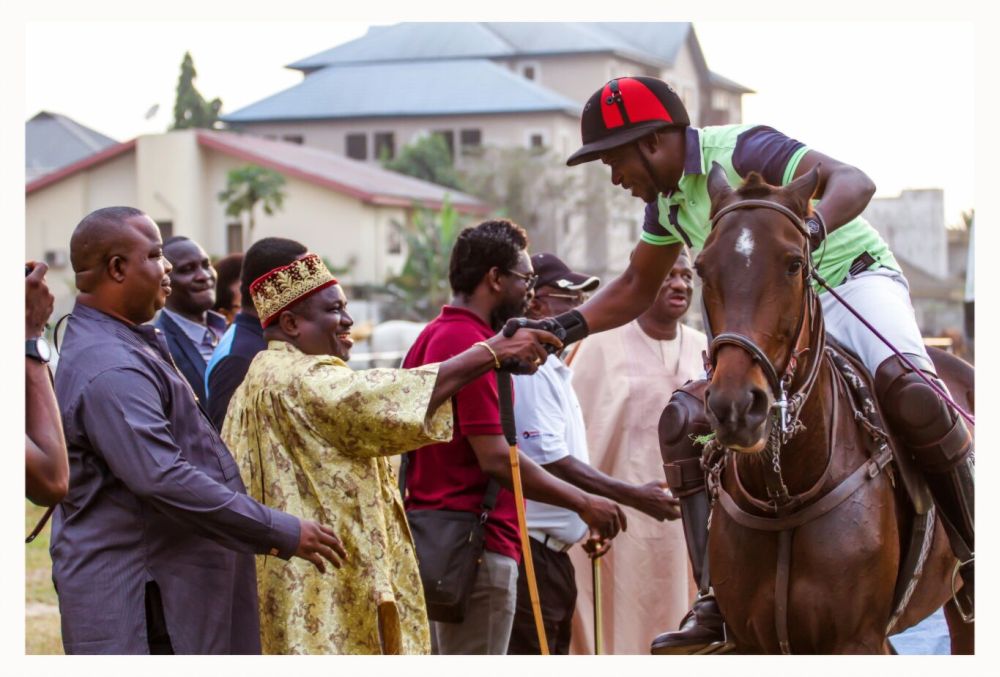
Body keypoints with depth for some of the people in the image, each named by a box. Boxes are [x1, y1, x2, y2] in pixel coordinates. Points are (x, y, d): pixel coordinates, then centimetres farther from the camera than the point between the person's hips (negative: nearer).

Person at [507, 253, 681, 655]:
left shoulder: (550, 370, 18)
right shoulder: (529, 369, -15)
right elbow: (551, 462, -20)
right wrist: (634, 497, -16)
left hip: (553, 552, 11)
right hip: (530, 552, -11)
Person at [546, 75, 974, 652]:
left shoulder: (741, 150, -19)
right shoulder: (666, 198, 7)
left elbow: (854, 181, -31)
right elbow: (636, 289, 21)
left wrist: (812, 228, -52)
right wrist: (568, 327, 4)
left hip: (854, 279, -8)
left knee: (907, 388, -36)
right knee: (687, 418, -11)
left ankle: (971, 551, -16)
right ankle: (720, 600, -12)